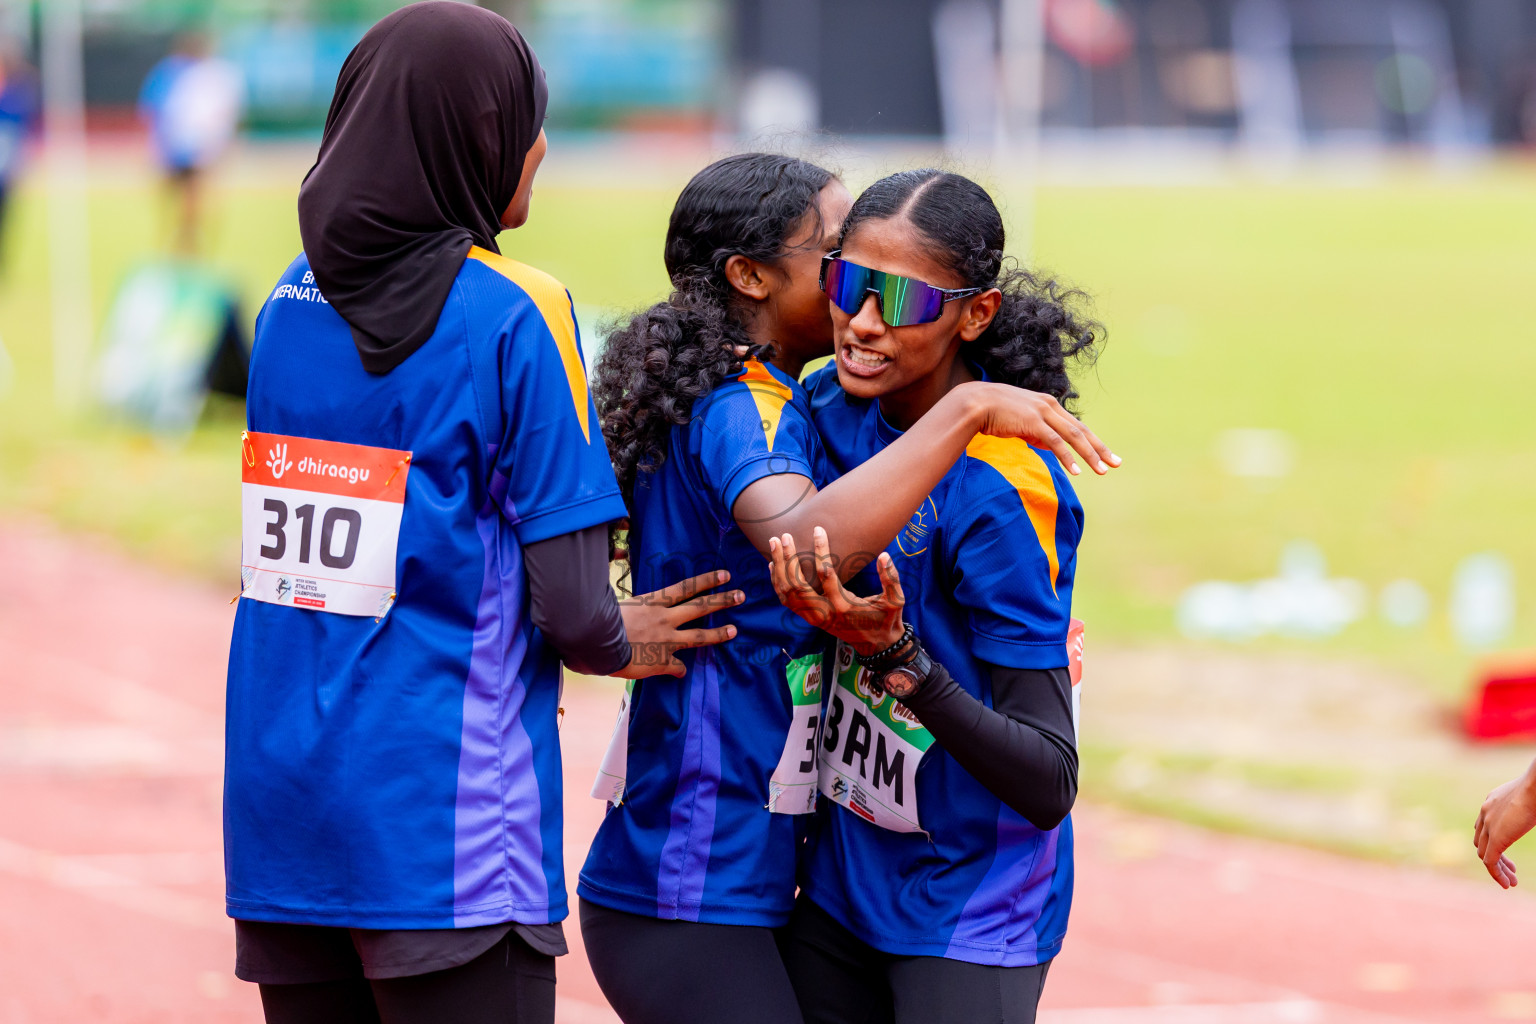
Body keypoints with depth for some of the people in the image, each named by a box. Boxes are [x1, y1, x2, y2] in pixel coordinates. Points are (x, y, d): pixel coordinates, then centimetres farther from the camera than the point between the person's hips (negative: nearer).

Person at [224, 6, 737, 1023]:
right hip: (440, 825, -6)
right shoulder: (515, 314, -10)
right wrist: (621, 643, 10)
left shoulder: (292, 301, 8)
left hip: (279, 801, 6)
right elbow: (573, 610, -12)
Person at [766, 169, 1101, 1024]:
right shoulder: (836, 408, -3)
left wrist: (895, 655, -35)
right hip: (842, 885, 6)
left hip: (969, 921, -6)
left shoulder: (1000, 492, -22)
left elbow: (1050, 787, -24)